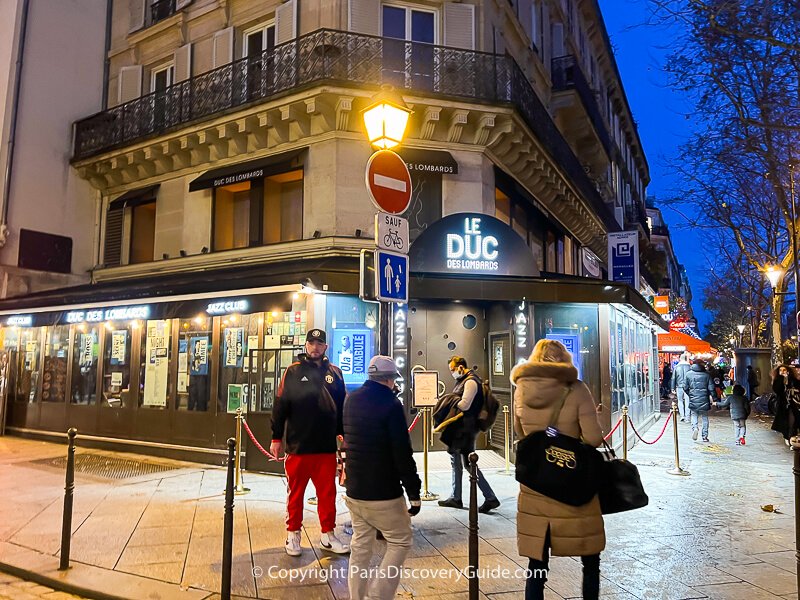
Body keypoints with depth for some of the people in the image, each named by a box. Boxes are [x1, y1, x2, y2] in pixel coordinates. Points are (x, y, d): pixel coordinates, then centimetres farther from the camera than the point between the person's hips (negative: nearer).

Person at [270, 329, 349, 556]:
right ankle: (293, 535, 25)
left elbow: (342, 407, 12)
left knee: (328, 492, 10)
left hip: (327, 446, 3)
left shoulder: (334, 373, 7)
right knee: (296, 492, 10)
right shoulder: (293, 371, -1)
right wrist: (276, 438, -5)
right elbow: (280, 406, -3)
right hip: (298, 445, -2)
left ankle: (328, 535, 23)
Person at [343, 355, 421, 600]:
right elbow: (402, 453, -19)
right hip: (383, 493, -7)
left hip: (353, 489, 7)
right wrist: (414, 492, -13)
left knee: (360, 545, 17)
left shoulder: (351, 399, 6)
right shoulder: (391, 404, -16)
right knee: (400, 542, 9)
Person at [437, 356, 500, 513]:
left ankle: (491, 498, 1)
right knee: (456, 462, 16)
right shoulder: (463, 381, 15)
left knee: (469, 464, -6)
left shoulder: (471, 382, -16)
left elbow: (464, 405, -23)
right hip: (459, 429, 11)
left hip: (466, 428, -11)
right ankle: (455, 498, 26)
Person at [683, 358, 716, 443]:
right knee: (705, 417, 12)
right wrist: (713, 397, 7)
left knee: (694, 416, 13)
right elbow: (711, 388, -4)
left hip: (693, 399, 0)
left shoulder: (688, 373, 0)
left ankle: (694, 428, -14)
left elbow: (685, 387, 2)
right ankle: (705, 436, 13)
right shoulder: (706, 374, -2)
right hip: (704, 400, 0)